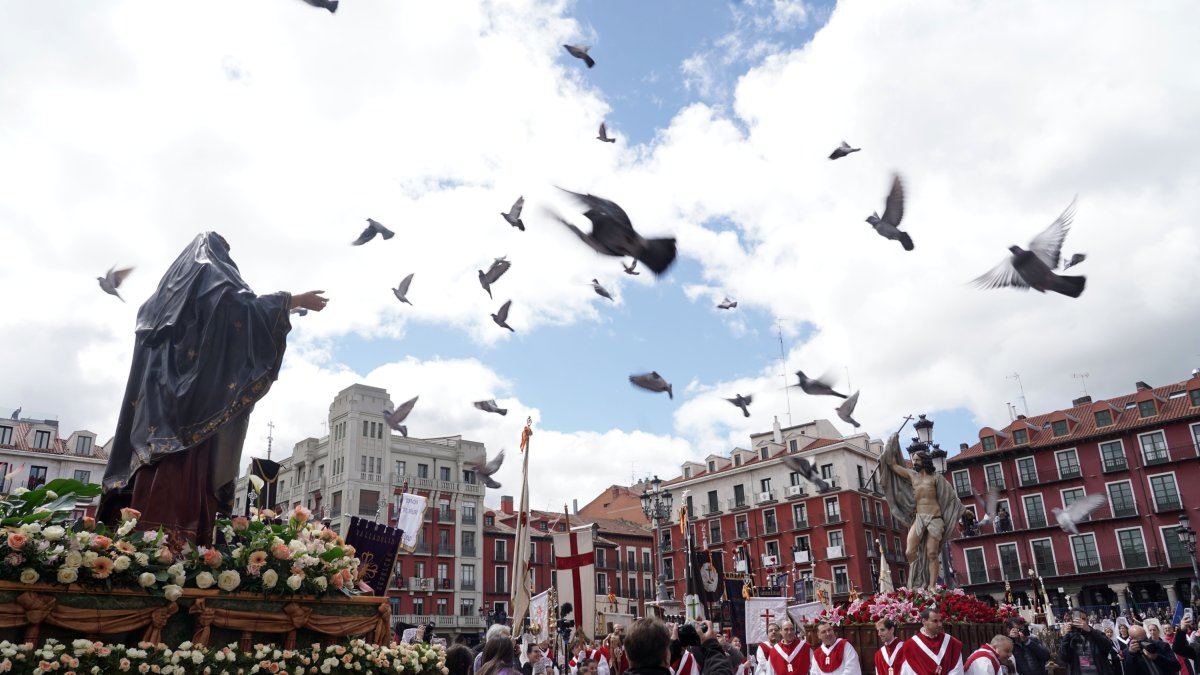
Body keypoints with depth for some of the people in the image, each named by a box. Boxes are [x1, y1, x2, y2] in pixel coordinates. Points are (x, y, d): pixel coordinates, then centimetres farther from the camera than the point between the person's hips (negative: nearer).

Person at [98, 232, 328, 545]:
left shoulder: (172, 284, 27)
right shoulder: (211, 277, 4)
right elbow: (247, 305, -12)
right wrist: (296, 300, -6)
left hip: (159, 393, 8)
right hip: (196, 397, -8)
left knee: (158, 474, 0)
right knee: (185, 475, -16)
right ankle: (172, 546, -24)